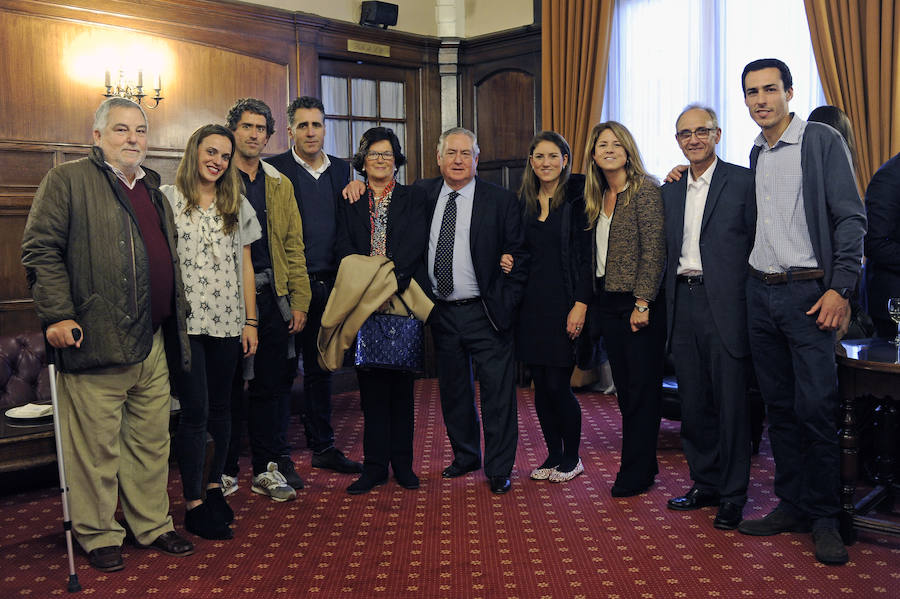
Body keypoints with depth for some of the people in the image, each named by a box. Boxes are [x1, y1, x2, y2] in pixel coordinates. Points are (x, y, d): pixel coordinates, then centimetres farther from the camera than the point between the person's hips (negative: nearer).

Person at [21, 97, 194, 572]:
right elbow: (40, 249, -8)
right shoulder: (67, 180, -1)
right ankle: (98, 536, 18)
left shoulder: (153, 190, 20)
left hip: (153, 344, 7)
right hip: (96, 344, -6)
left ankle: (153, 526, 27)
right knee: (97, 447, 2)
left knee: (153, 442, 14)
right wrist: (57, 315, -15)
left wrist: (176, 318, 21)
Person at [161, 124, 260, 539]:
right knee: (195, 410, -6)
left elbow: (245, 266, 13)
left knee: (220, 407, 11)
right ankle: (193, 504, 4)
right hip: (184, 321, -4)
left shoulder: (237, 205, 12)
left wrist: (250, 321, 9)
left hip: (227, 321, 4)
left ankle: (214, 486, 26)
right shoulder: (166, 200, 1)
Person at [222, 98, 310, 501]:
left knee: (269, 384, 9)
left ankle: (266, 468, 19)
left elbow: (293, 245, 12)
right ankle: (226, 471, 17)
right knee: (229, 385, 5)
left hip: (272, 295, 4)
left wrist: (299, 300, 5)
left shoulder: (280, 185, 14)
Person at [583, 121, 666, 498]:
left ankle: (636, 474, 8)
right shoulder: (597, 197, 14)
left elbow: (654, 249, -14)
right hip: (608, 303, 7)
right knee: (624, 388, 11)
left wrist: (642, 303, -18)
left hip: (639, 303, -7)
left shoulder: (645, 189, -8)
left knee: (642, 389, 0)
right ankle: (643, 464, 22)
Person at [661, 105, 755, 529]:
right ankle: (706, 483, 26)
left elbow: (758, 244, -5)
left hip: (725, 304, -5)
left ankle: (733, 495, 14)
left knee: (731, 401, 1)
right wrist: (664, 300, 10)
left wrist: (752, 300, -9)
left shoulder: (742, 181, -2)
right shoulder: (670, 190, 15)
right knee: (693, 402, 12)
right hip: (682, 303, 6)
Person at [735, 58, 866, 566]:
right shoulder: (756, 155, 14)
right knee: (780, 406, 10)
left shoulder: (823, 141, -4)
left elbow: (851, 219, -8)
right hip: (760, 293, 6)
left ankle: (825, 518, 8)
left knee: (816, 409, -6)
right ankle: (792, 505, 21)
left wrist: (840, 288, -16)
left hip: (808, 292, -6)